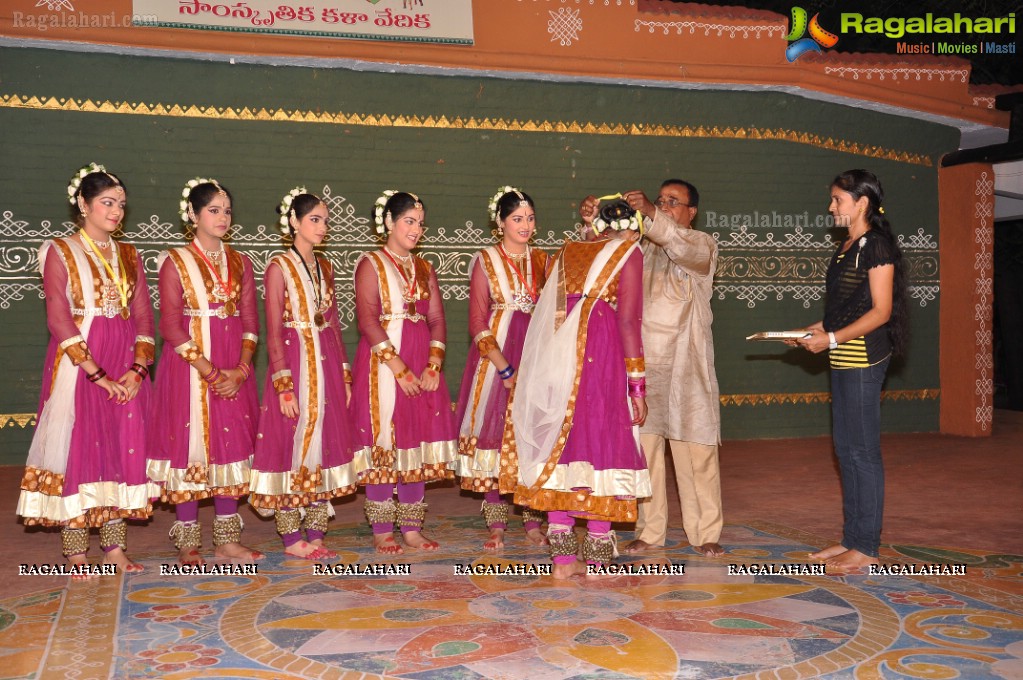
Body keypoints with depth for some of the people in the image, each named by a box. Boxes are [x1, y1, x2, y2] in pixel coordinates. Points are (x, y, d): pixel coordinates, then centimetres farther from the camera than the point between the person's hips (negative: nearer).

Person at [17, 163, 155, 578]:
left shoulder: (128, 256, 13)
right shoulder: (60, 252, -1)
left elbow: (144, 318, 8)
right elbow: (59, 320, -10)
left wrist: (137, 369, -7)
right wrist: (98, 375, -16)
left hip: (127, 370, 4)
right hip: (78, 367, -4)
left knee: (123, 450, 5)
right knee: (77, 450, -2)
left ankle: (115, 548, 13)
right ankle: (75, 554, 6)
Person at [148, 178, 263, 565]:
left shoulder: (239, 263, 10)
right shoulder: (175, 262, -1)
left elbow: (250, 321, 6)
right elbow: (171, 327, -8)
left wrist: (240, 370, -9)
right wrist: (211, 373, -16)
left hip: (235, 371, 4)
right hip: (189, 367, -4)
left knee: (231, 446, 5)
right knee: (190, 446, -2)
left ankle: (227, 540, 15)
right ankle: (188, 544, 9)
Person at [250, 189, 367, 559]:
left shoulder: (325, 267, 12)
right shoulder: (279, 268, -6)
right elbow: (274, 334, -10)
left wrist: (344, 376, 10)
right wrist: (284, 387, -15)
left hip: (328, 366, 6)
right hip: (295, 365, -6)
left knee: (325, 445, 7)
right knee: (293, 446, -1)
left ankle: (314, 535, 17)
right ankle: (292, 539, 10)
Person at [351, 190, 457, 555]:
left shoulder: (424, 268, 15)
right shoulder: (371, 264, -1)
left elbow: (437, 319, 8)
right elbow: (368, 321, -11)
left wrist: (433, 365, -7)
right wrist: (399, 368, -17)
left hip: (422, 364, 5)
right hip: (382, 361, -5)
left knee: (418, 442, 6)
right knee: (384, 442, -3)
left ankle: (411, 528, 14)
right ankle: (381, 531, 6)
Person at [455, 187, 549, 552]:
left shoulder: (542, 260, 11)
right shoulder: (485, 261, 1)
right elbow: (477, 323, -4)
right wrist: (505, 368, -12)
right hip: (496, 356, -3)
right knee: (494, 433, -2)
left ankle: (534, 524, 11)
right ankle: (496, 526, 7)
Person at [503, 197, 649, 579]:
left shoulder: (565, 254, 19)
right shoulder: (627, 254, 4)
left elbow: (549, 317, 17)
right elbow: (627, 321, -6)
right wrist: (637, 386, -6)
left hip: (556, 362, 5)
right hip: (601, 361, -5)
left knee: (561, 449, 7)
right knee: (603, 446, 2)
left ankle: (563, 559, 11)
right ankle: (596, 559, 5)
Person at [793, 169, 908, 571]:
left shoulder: (876, 245, -10)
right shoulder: (847, 247, 17)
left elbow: (881, 311, -15)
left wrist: (831, 339, -19)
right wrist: (813, 330, 9)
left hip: (863, 357, -9)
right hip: (843, 359, 9)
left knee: (863, 450, -4)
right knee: (845, 448, 12)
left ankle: (867, 548, 3)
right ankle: (852, 538, 20)